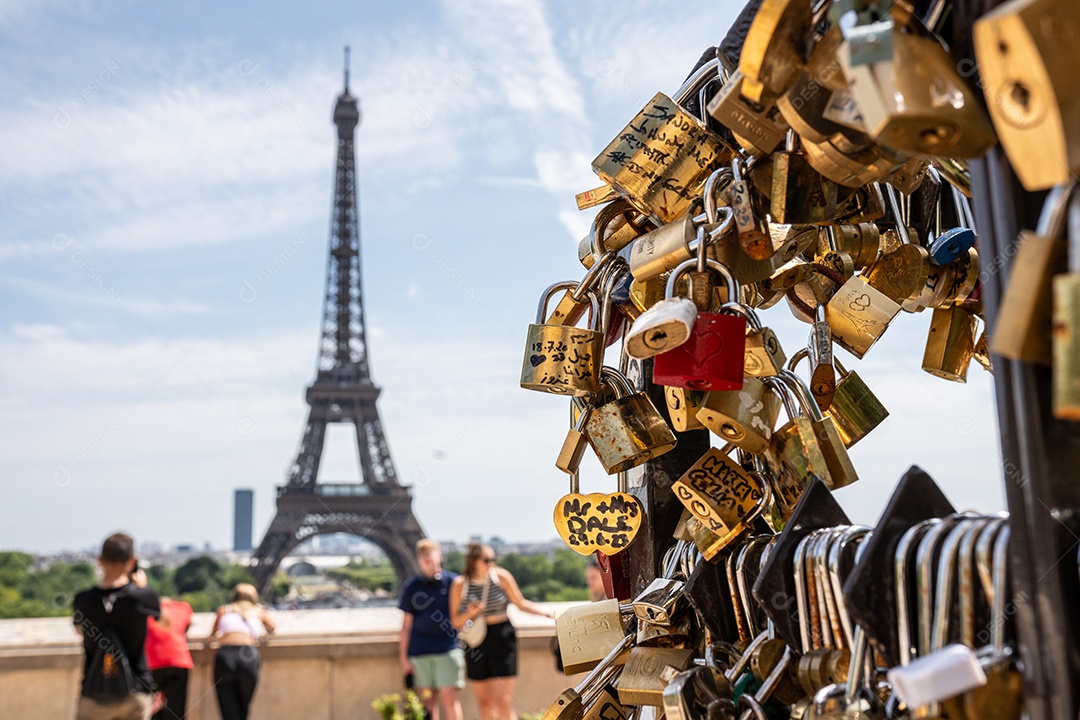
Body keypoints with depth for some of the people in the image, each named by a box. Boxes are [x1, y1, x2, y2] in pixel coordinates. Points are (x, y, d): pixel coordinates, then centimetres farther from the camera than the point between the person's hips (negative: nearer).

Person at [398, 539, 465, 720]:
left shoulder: (453, 582, 2)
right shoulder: (411, 587, 7)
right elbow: (406, 624, 10)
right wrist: (403, 656, 8)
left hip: (448, 649, -2)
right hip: (419, 651, 2)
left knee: (449, 697, -6)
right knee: (427, 700, 7)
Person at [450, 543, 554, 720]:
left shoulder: (501, 576, -6)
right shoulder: (460, 584, -4)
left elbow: (521, 603, 4)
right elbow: (455, 621, 1)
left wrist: (549, 613, -2)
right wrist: (469, 614, -19)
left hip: (502, 639, -2)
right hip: (476, 642, 2)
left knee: (504, 702, -7)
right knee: (484, 703, 12)